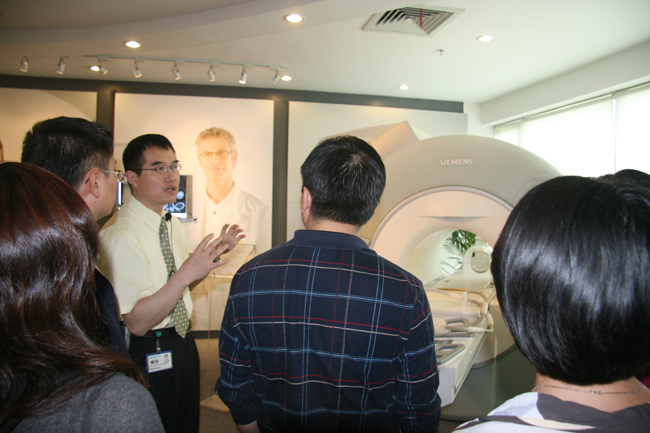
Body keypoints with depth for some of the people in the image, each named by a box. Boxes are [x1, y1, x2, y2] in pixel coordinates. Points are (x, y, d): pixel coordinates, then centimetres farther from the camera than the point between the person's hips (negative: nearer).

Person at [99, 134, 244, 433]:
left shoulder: (172, 224, 3)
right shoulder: (121, 235, -24)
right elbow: (137, 323, -26)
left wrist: (215, 251, -1)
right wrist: (186, 273, -36)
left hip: (182, 341, 8)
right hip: (148, 353, -8)